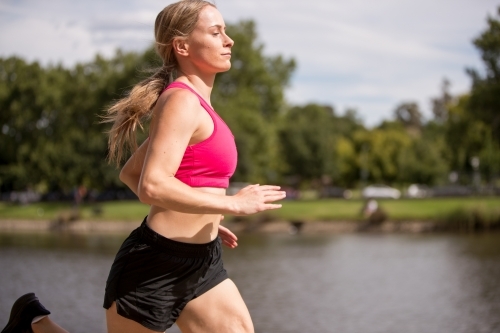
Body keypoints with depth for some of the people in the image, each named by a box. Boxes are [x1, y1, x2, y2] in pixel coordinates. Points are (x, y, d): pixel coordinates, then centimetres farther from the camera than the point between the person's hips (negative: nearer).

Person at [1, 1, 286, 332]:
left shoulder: (192, 104, 13)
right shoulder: (182, 101, -16)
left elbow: (131, 173, 19)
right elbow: (153, 185, -28)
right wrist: (233, 204, -22)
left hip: (200, 262, 9)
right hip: (158, 263, -9)